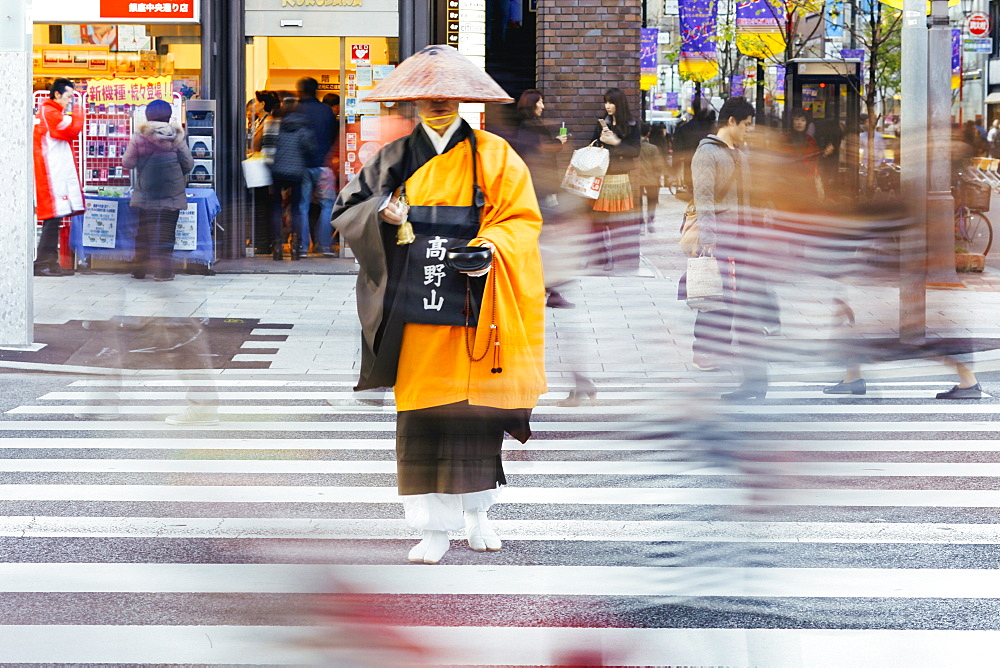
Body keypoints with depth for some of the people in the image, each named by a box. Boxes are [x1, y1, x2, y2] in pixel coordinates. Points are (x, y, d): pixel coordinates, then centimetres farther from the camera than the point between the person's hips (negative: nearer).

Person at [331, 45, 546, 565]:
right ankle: (434, 527, -1)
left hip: (473, 306, -1)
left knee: (475, 411, 1)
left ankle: (476, 512, 18)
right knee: (419, 417, -3)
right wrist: (381, 214, -9)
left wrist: (491, 245, -17)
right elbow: (345, 210, 12)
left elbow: (523, 219, 3)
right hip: (415, 308, 1)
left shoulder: (494, 156, 7)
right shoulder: (397, 158, 11)